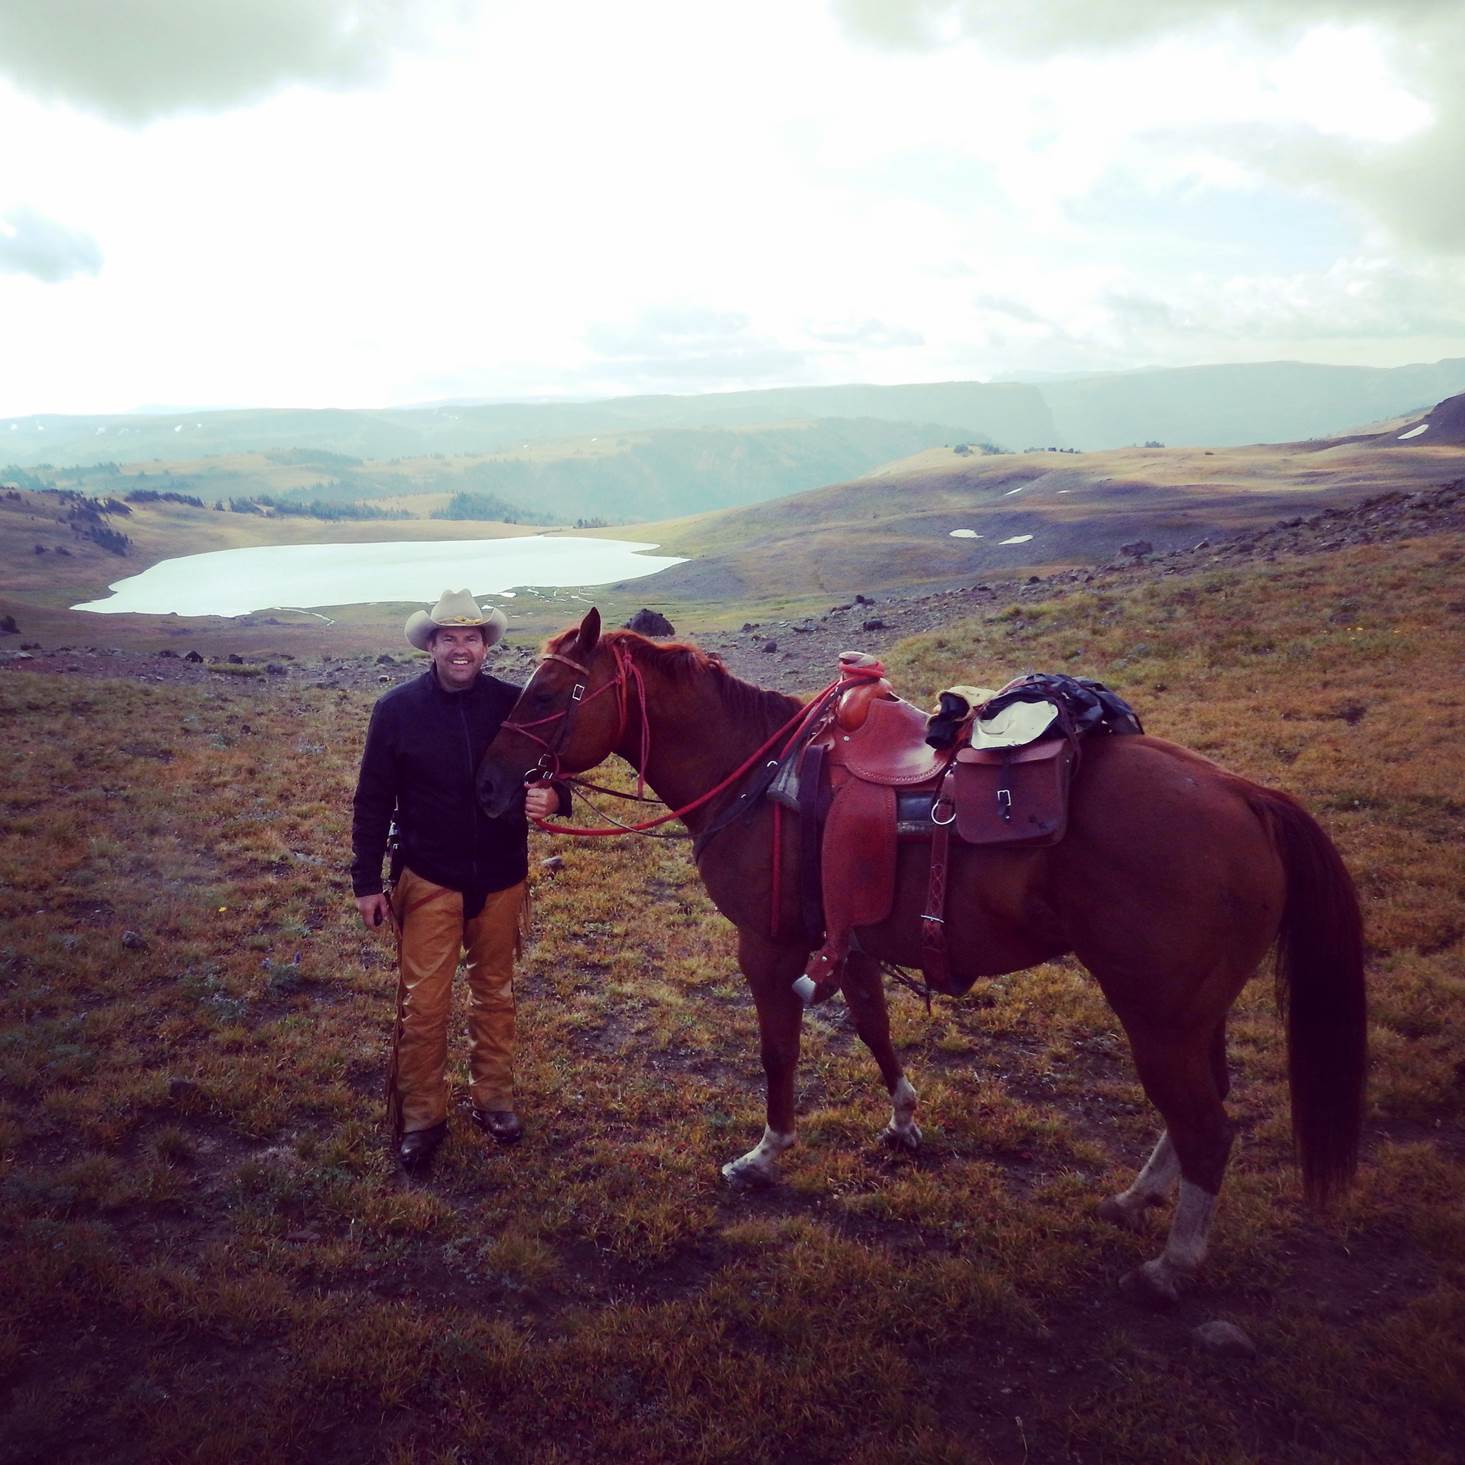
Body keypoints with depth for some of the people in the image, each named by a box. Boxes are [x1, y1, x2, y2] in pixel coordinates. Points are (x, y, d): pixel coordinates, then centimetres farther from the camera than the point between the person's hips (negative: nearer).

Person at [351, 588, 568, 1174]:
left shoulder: (514, 703, -7)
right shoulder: (396, 709, -8)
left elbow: (553, 773, -2)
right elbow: (372, 802, -3)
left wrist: (552, 797, -27)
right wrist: (367, 882, -3)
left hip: (501, 879, 2)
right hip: (427, 880, -1)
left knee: (495, 993, 17)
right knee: (422, 1003, 5)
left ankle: (494, 1099, 35)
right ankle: (421, 1116, 23)